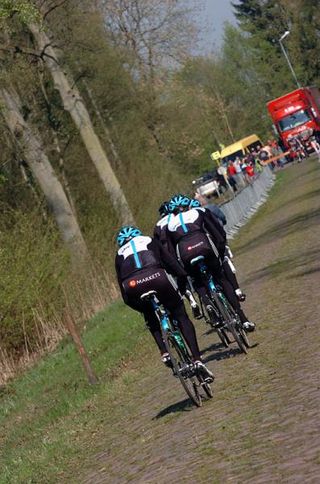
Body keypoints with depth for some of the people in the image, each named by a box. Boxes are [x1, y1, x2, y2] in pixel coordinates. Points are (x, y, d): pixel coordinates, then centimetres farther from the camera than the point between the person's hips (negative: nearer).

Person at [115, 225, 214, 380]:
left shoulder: (119, 255, 34)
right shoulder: (150, 241, 32)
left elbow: (122, 285, 29)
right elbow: (173, 264, 23)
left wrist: (140, 308, 38)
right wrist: (182, 287, 35)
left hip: (132, 286, 2)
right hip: (156, 278, -1)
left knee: (151, 319, 32)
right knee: (182, 318, 12)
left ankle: (164, 352, 14)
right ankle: (197, 360, 2)